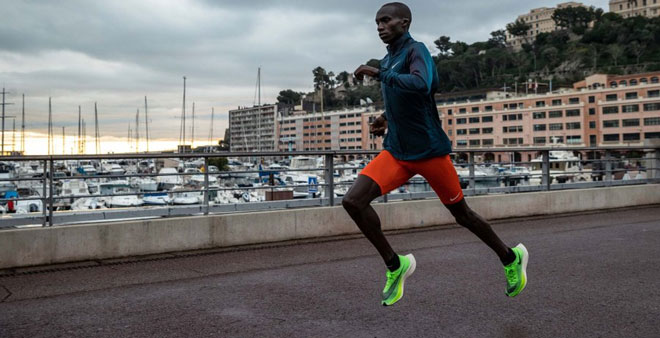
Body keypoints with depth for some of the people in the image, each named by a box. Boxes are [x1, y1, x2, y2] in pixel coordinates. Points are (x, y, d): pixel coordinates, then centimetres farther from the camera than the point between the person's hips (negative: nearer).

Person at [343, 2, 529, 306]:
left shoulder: (415, 50, -11)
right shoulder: (386, 61, 13)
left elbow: (421, 86, -33)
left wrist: (377, 74, -30)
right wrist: (385, 119, 12)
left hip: (428, 151, -7)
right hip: (396, 152, 7)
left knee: (462, 214, 7)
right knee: (353, 201, -11)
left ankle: (511, 258, 33)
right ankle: (395, 265, 3)